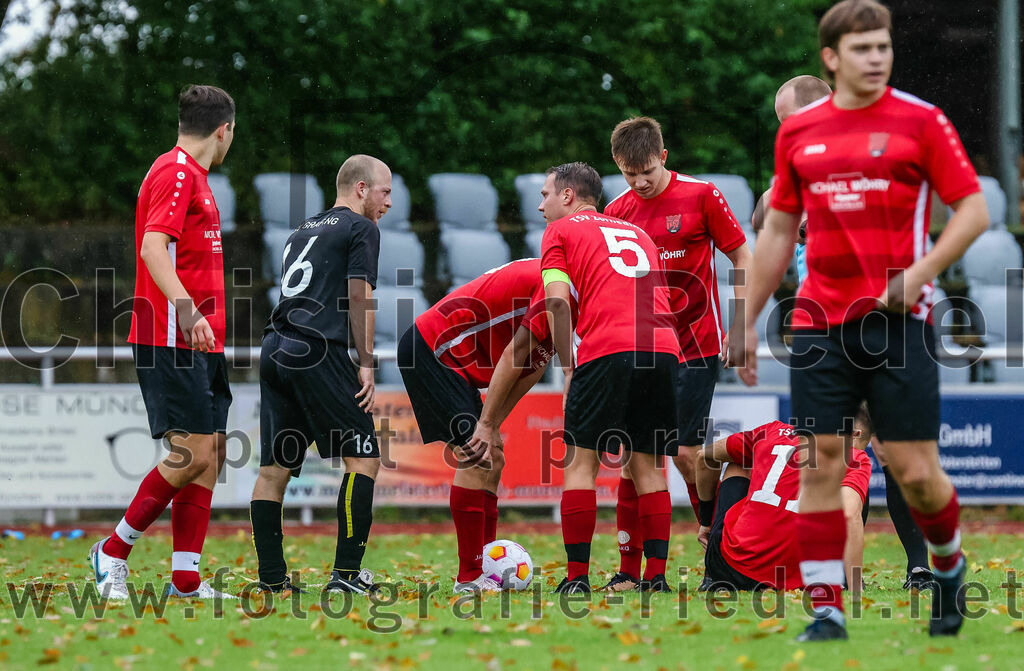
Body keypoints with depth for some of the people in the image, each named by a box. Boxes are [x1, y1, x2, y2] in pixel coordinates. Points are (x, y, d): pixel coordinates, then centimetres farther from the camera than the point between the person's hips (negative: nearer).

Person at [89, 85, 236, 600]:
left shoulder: (191, 176, 20)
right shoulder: (175, 173, -10)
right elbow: (152, 248, -23)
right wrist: (187, 309, -34)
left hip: (200, 343, 10)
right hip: (172, 342, -10)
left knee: (211, 452, 4)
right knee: (193, 454, -13)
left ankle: (186, 578, 4)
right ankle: (114, 552, -2)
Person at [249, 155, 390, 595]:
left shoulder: (302, 231, 26)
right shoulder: (360, 228, 2)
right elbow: (359, 297, -6)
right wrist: (366, 365, -5)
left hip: (275, 349, 8)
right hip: (318, 352, -8)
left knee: (274, 468, 6)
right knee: (363, 458, -4)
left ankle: (272, 577, 5)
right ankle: (346, 573, -12)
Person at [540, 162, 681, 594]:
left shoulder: (561, 232, 12)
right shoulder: (637, 233, 29)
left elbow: (558, 300, -2)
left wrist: (567, 365, 4)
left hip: (607, 350, -5)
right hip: (663, 347, 5)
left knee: (581, 461, 2)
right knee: (648, 465, 11)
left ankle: (577, 576, -4)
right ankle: (655, 575, 5)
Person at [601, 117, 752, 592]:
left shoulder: (701, 196, -5)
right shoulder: (616, 212, 5)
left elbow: (741, 258, 1)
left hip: (694, 347, -4)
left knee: (685, 451, -8)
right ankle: (629, 567, 2)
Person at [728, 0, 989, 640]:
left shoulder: (921, 121, -1)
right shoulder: (798, 132, 9)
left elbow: (973, 209, -2)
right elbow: (778, 231, 17)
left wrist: (918, 273, -15)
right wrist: (748, 320, 15)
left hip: (898, 321, -3)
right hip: (820, 323, 3)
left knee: (916, 473, -3)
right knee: (820, 467, -3)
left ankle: (949, 564, 26)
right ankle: (826, 611, 2)